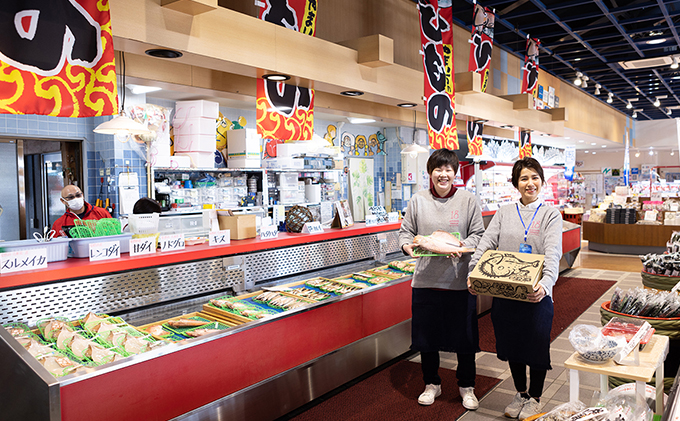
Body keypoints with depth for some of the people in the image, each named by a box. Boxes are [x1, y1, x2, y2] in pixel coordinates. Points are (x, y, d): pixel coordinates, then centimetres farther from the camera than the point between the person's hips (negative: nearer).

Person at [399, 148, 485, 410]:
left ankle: (466, 387, 32)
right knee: (426, 335, 12)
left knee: (464, 336, 9)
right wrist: (407, 245, -14)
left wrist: (464, 246, -18)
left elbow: (479, 234, 2)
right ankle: (432, 384, 34)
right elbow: (406, 231, 7)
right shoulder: (418, 200, 3)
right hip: (425, 279, 1)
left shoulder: (468, 200, 0)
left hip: (460, 280, -1)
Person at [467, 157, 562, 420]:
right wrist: (474, 273, -17)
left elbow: (553, 253, -15)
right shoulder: (504, 213, 7)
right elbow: (486, 244, -1)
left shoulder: (551, 214, -2)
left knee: (536, 346, 8)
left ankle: (534, 398, 31)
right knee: (512, 344, 15)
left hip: (536, 293, -3)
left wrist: (545, 283, -32)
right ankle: (520, 394, 37)